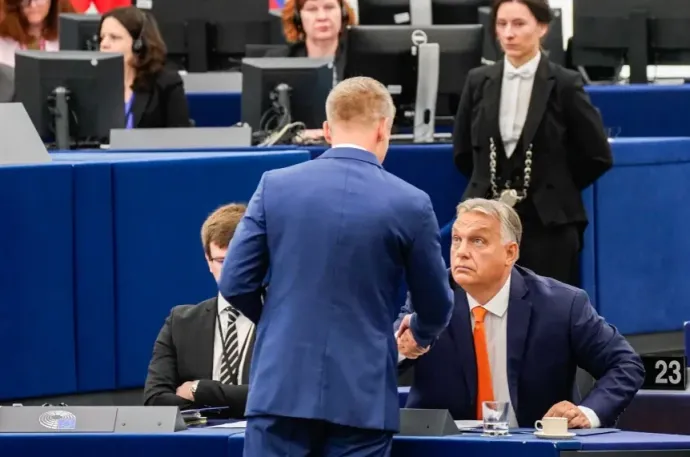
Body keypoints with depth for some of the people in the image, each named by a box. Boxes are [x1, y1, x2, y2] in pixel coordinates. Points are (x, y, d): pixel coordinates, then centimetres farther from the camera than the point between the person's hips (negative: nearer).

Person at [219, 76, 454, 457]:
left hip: (282, 386, 1)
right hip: (362, 396, -1)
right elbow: (436, 310, 7)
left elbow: (235, 284, 2)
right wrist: (420, 334, 32)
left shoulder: (275, 186, 0)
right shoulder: (409, 204, -3)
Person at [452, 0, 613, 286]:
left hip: (548, 222, -3)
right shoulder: (478, 82, 6)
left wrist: (556, 189, 3)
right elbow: (462, 150, 16)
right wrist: (491, 187, 11)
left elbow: (597, 155, 0)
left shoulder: (564, 84, -4)